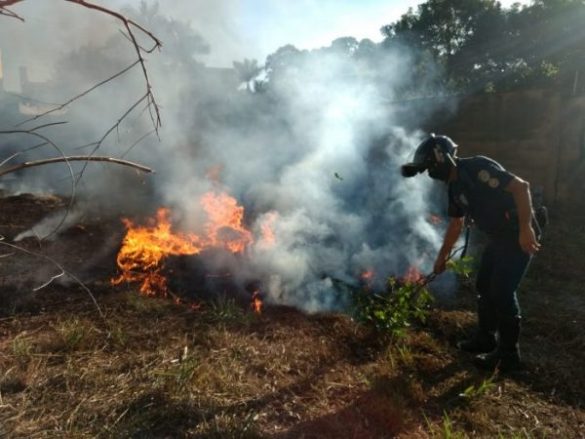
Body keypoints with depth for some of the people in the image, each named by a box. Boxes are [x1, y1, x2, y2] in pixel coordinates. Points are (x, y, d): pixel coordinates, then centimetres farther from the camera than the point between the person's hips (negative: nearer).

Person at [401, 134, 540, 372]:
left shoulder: (478, 167, -20)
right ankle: (485, 338, 29)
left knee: (502, 291, -7)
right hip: (498, 237, 9)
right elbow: (455, 224, 18)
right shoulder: (455, 187, 8)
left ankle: (508, 354, 7)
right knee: (484, 286, 13)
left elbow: (521, 186, -27)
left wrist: (525, 228, -33)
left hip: (519, 235, -9)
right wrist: (442, 256, 23)